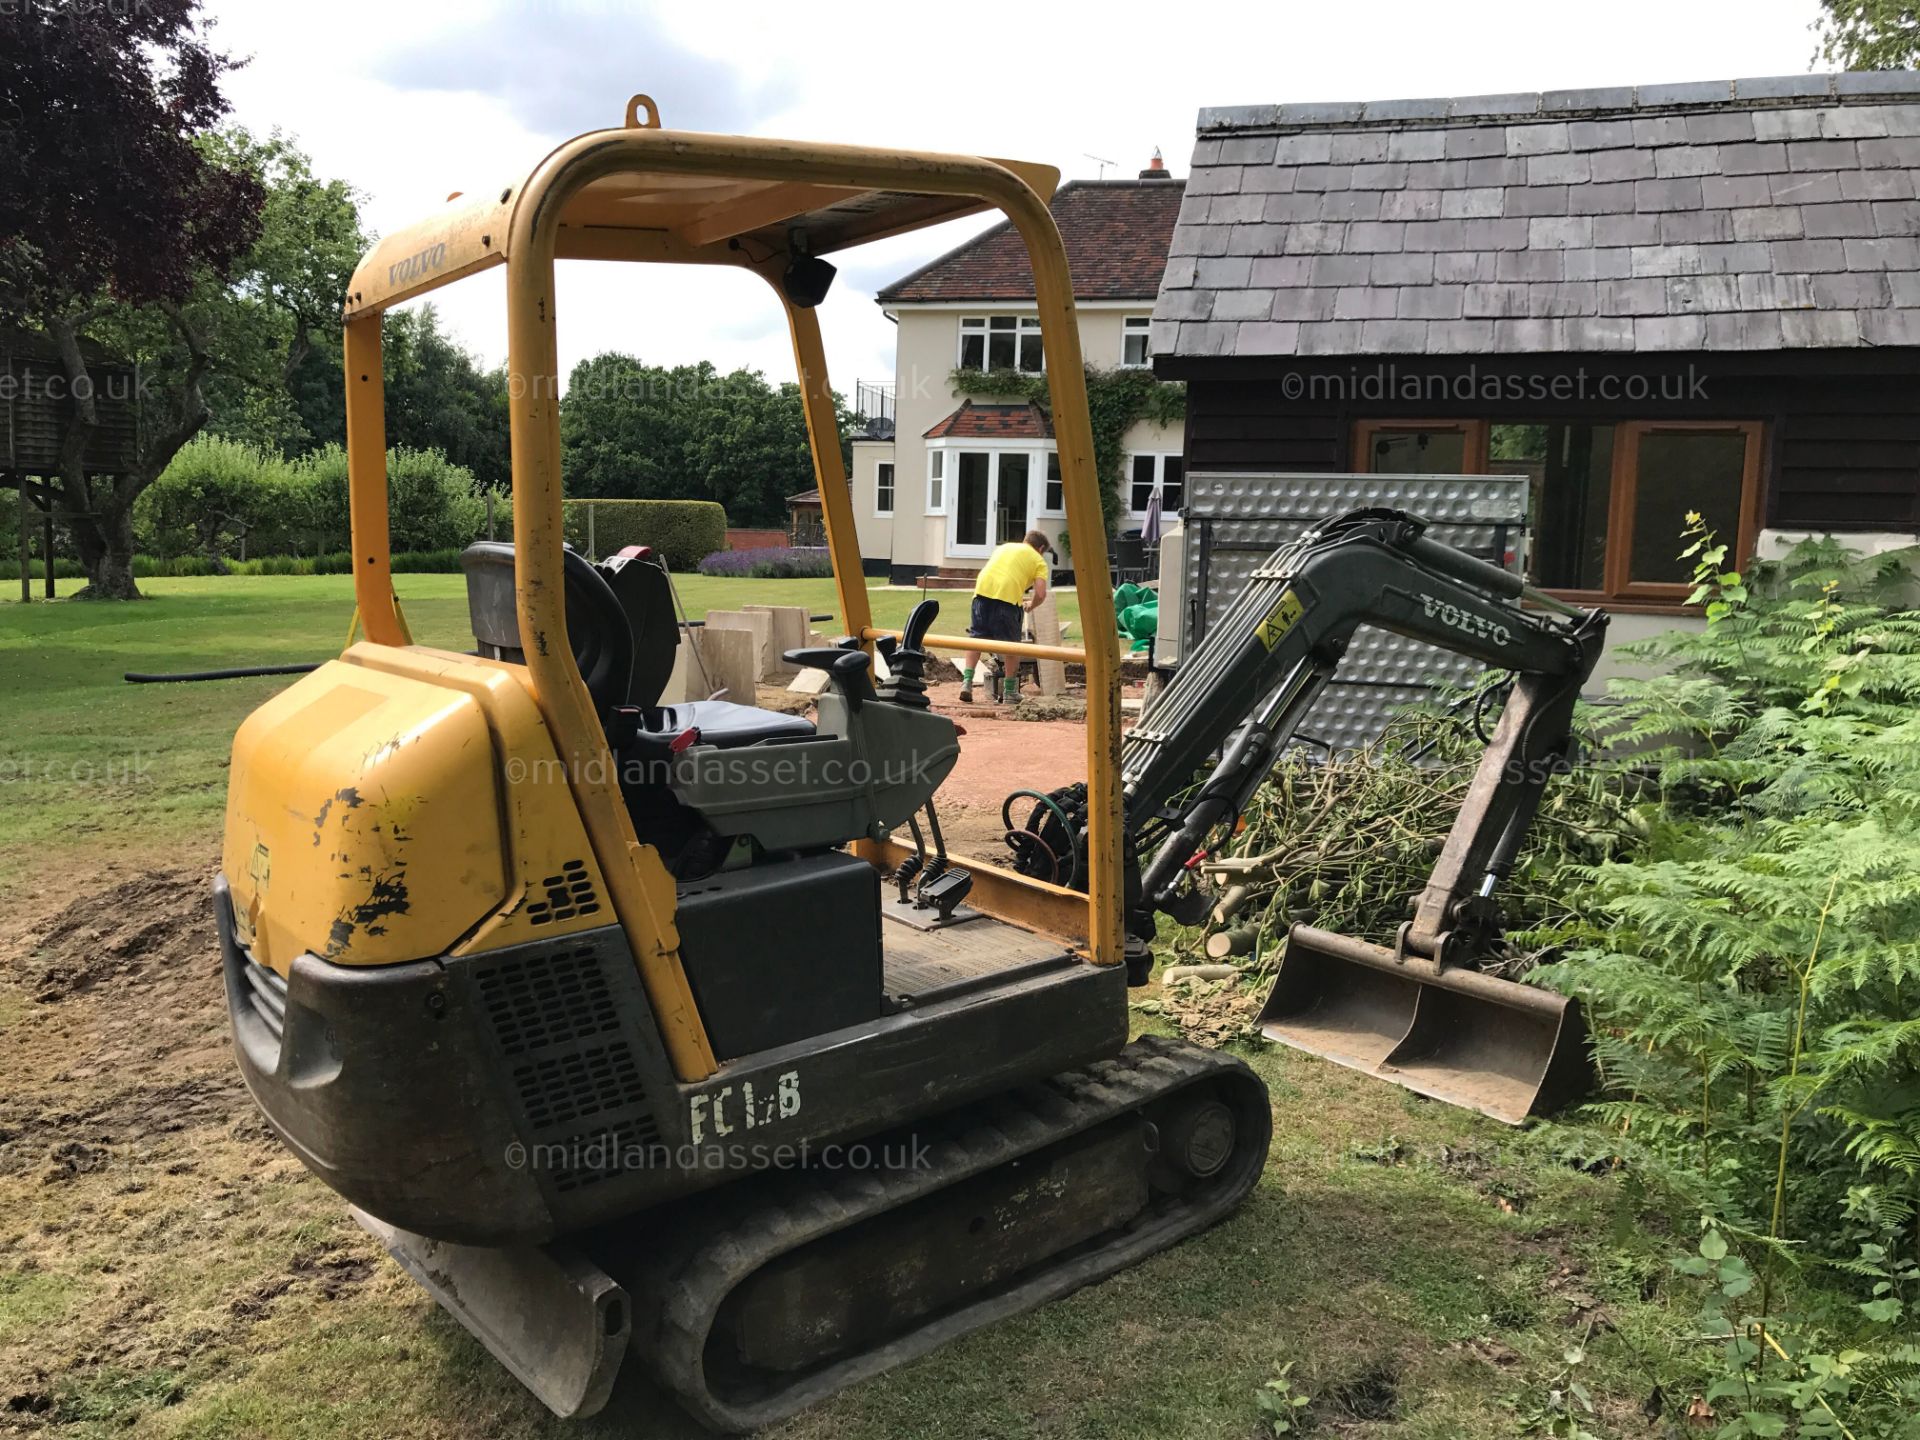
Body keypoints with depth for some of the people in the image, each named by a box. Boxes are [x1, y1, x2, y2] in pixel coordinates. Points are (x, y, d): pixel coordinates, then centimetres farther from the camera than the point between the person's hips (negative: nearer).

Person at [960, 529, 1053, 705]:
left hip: (982, 590, 4)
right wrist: (1030, 605, 22)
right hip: (1007, 597, -3)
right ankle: (1010, 692, 18)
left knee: (976, 637, 13)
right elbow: (1040, 593, 3)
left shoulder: (1006, 546, 30)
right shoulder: (1039, 561, 15)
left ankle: (967, 681, -1)